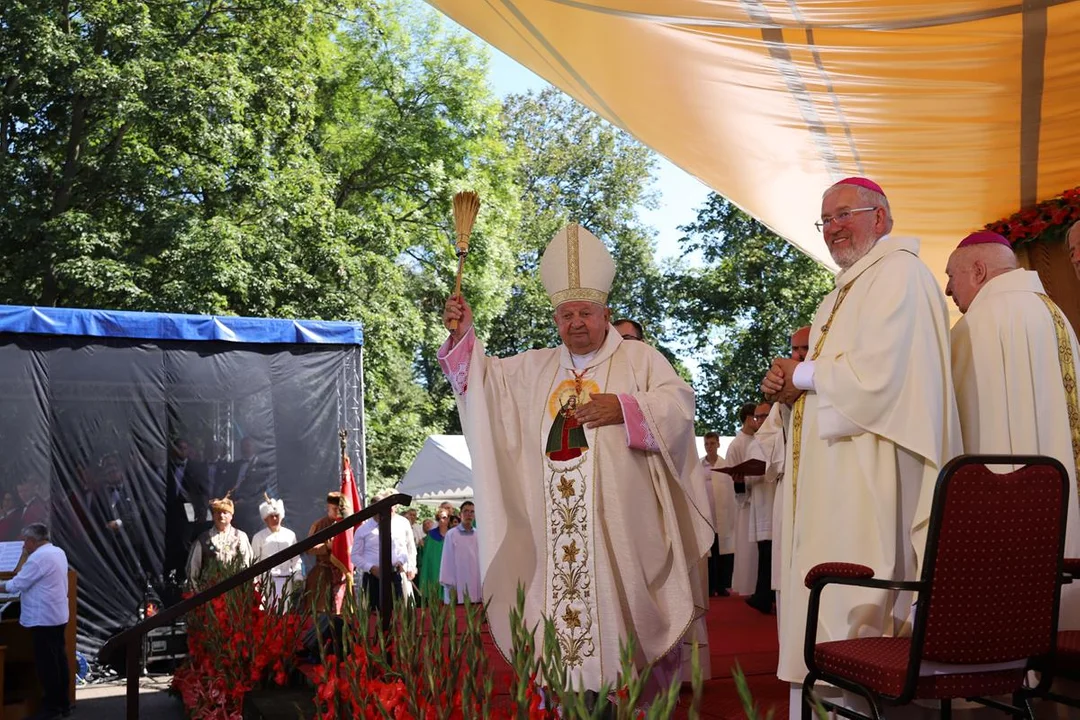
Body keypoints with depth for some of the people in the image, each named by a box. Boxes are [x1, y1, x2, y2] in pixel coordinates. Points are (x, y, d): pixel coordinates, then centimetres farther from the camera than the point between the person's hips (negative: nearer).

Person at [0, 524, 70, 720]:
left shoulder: (38, 557, -18)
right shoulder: (58, 552, 13)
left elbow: (17, 585, -15)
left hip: (43, 618, -10)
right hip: (58, 616, 10)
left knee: (46, 663, -2)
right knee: (59, 660, 12)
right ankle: (64, 703, 18)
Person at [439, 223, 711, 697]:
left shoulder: (639, 358, 7)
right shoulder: (535, 367, 20)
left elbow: (679, 402, -4)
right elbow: (486, 378, 21)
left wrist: (622, 408, -17)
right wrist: (464, 335, 6)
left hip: (619, 522, -3)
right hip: (556, 525, 4)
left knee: (621, 607, -3)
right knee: (561, 610, 1)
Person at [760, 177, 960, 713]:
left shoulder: (899, 273, -8)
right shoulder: (844, 291, 22)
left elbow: (876, 374, -21)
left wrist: (802, 376, -6)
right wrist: (787, 384, 5)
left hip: (868, 479, -10)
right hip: (828, 479, 10)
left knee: (851, 618, -8)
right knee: (821, 608, 10)